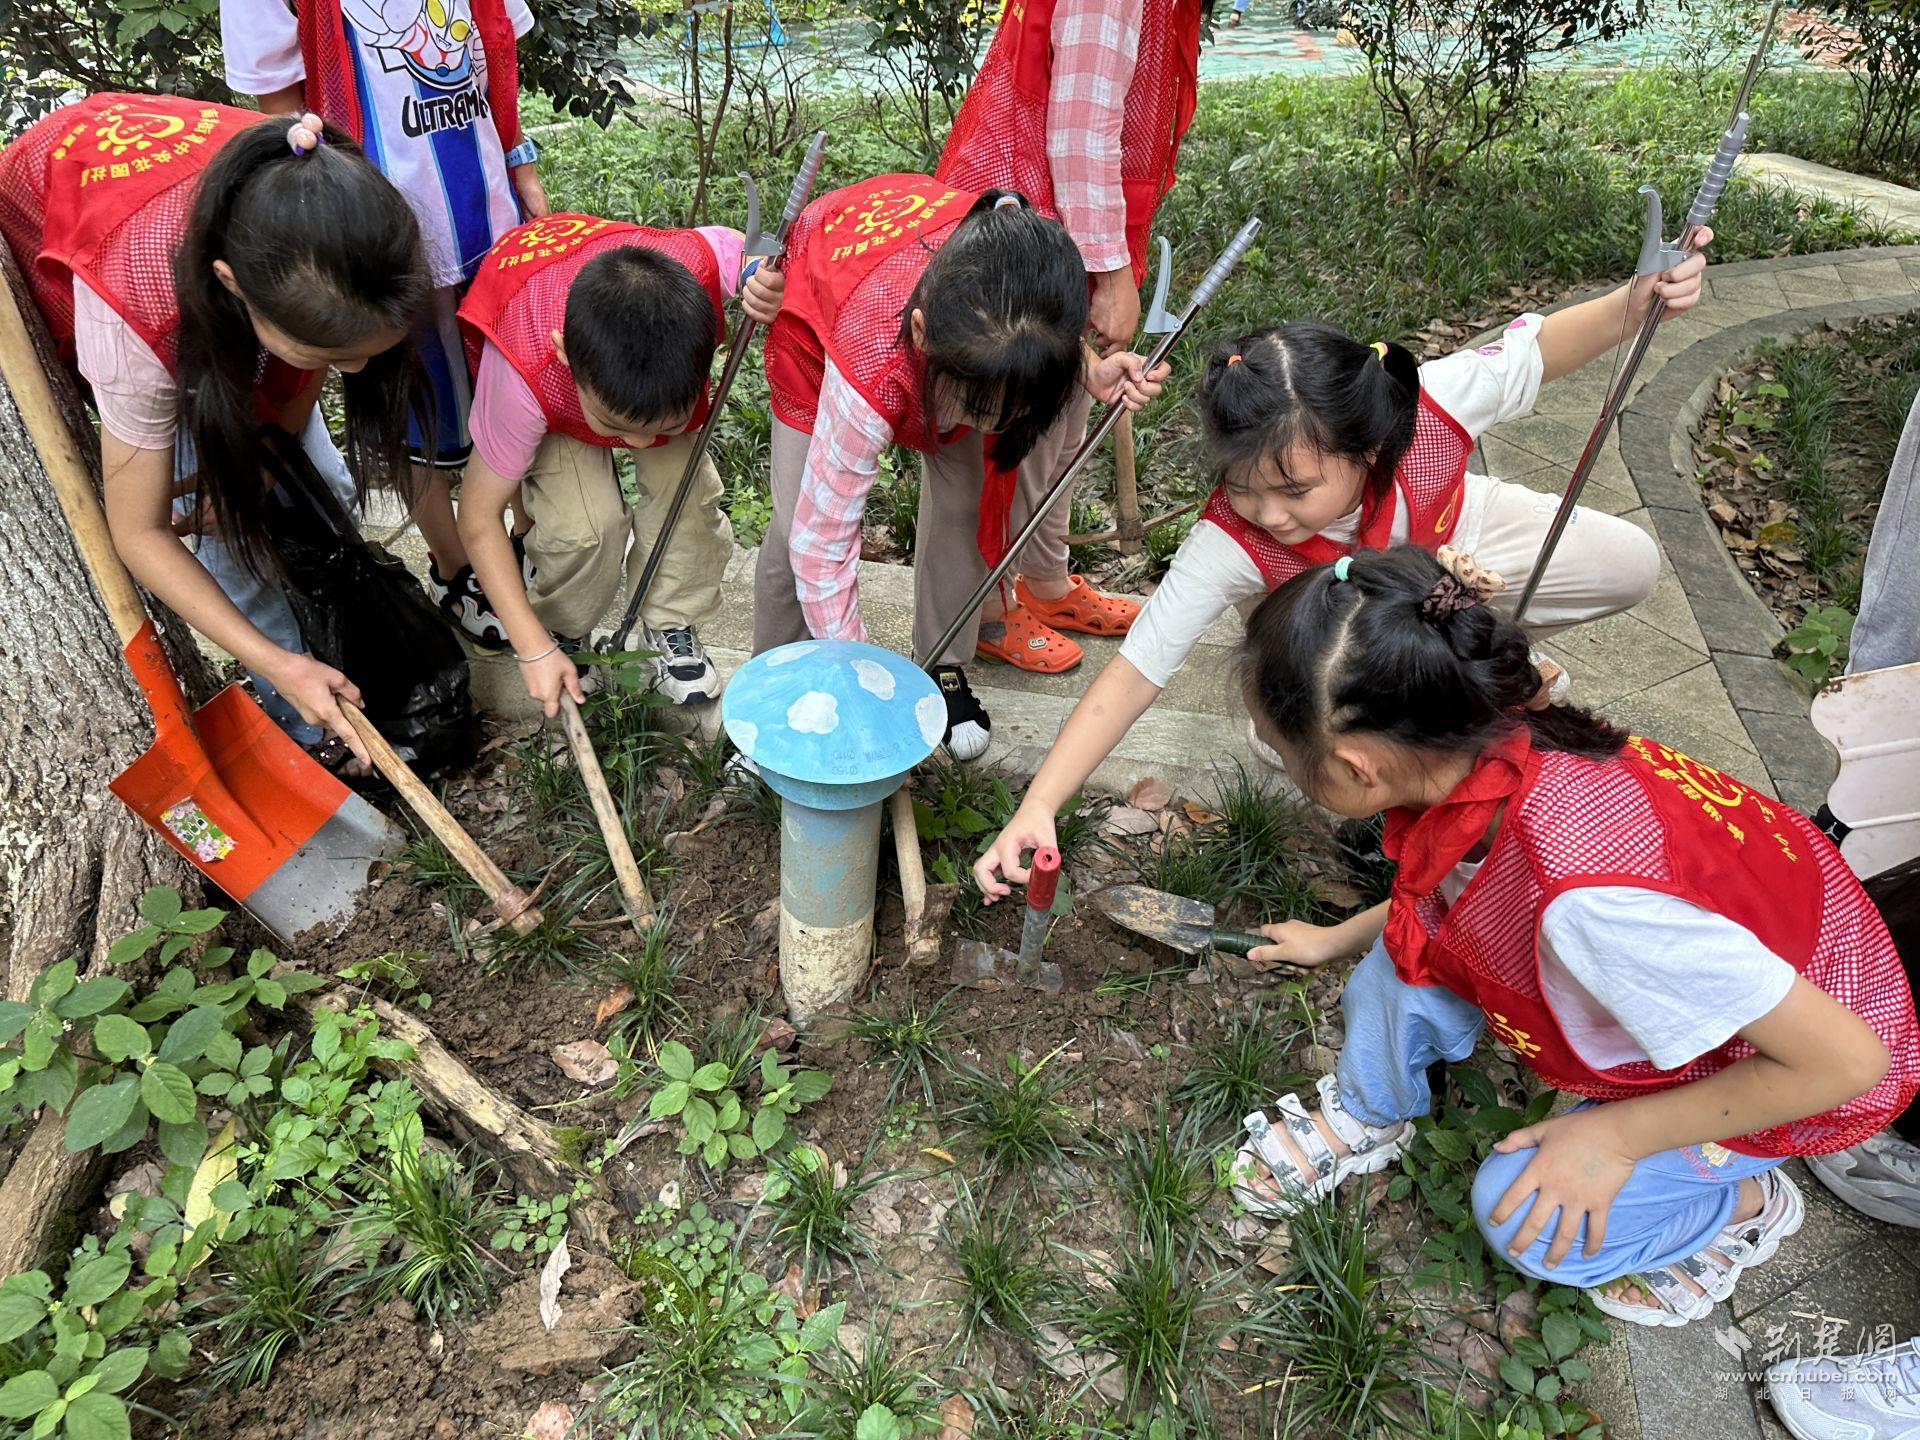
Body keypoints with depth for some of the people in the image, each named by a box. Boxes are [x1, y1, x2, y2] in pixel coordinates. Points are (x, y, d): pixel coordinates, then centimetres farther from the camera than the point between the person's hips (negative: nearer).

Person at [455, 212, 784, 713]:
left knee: (686, 481, -19)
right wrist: (535, 651, -28)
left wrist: (769, 285, -42)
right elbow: (480, 515, -29)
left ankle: (673, 625, 7)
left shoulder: (700, 262, -43)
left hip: (667, 364, 3)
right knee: (588, 521, -23)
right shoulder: (524, 377, -43)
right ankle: (560, 633, 9)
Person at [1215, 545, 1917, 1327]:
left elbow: (1848, 1059, -31)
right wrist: (1338, 939, 16)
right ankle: (1366, 1116, 16)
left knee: (1523, 1218, -14)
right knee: (1406, 947, -12)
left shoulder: (1592, 905, -45)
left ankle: (1743, 1205, 13)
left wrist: (1614, 1135, -21)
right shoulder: (1480, 744, -22)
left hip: (1785, 1066, -6)